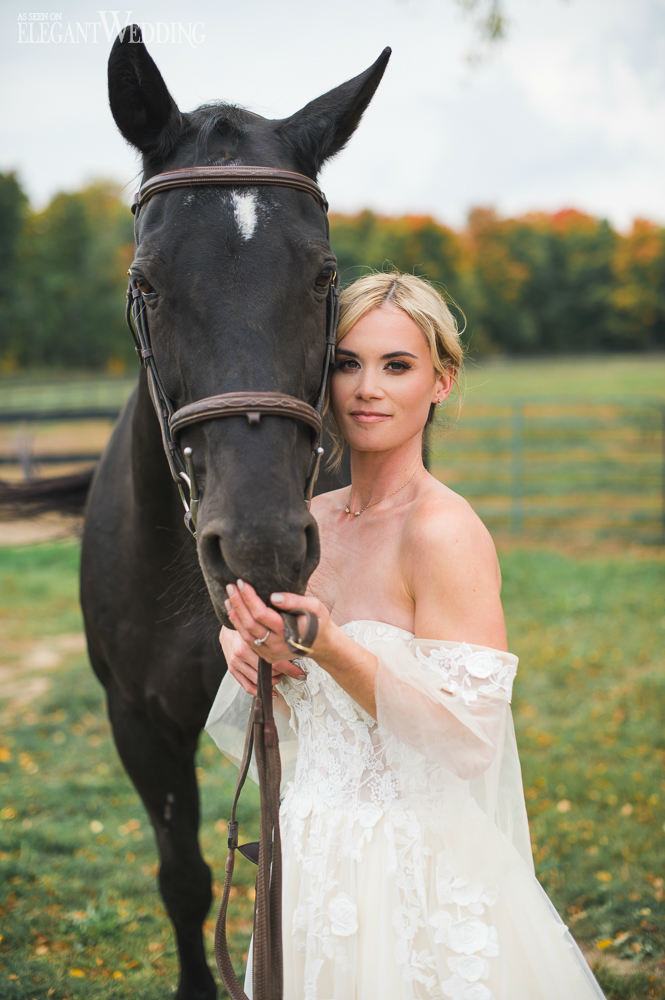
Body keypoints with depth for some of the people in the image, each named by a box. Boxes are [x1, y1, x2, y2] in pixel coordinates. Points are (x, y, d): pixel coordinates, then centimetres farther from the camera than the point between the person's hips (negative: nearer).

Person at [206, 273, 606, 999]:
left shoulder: (446, 532, -17)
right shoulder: (311, 521, 4)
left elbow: (469, 740, -21)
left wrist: (330, 649, -29)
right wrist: (247, 651, -6)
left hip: (420, 874, -7)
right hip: (315, 862, 7)